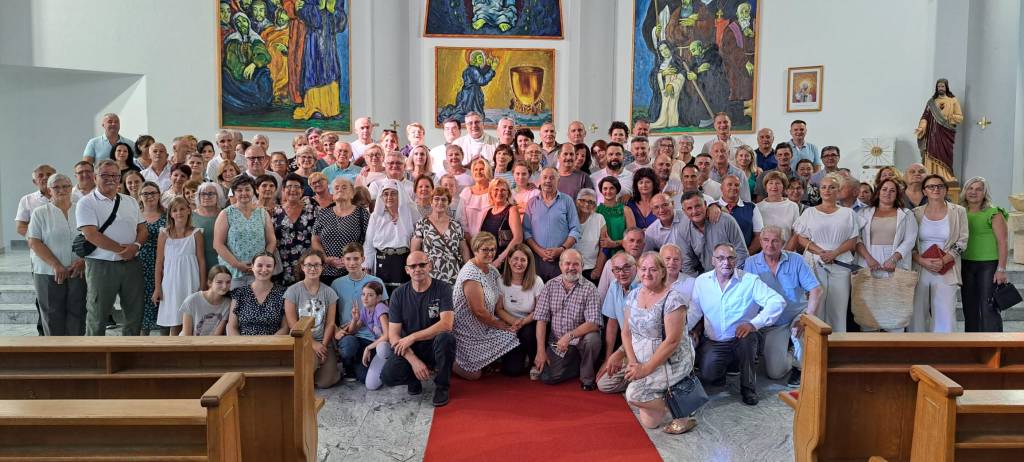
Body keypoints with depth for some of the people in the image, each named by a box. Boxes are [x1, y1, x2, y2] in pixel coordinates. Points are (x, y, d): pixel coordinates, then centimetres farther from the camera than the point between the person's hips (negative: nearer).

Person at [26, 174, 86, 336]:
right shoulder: (40, 213, 4)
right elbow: (34, 243, -3)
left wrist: (82, 261, -9)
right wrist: (56, 265, -12)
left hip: (79, 272, 1)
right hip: (48, 273, -1)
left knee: (77, 314, 0)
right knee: (52, 315, 1)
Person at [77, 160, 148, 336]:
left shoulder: (131, 202, 14)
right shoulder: (87, 203, -2)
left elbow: (142, 229, 11)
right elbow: (91, 235, -14)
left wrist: (135, 245, -11)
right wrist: (121, 249, -15)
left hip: (131, 263, 5)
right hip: (101, 265, -5)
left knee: (135, 312, 10)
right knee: (97, 315, 4)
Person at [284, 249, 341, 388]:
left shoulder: (328, 292, 6)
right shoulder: (293, 291, -1)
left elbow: (330, 323, 3)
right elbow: (292, 324, -6)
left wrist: (323, 345, -10)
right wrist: (313, 343, -11)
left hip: (324, 343, 2)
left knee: (325, 382, -16)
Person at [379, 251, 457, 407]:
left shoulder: (443, 288, -9)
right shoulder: (399, 294, -3)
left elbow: (447, 324, -23)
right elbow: (393, 335, -7)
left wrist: (412, 337, -23)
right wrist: (414, 361, -21)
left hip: (434, 347, -1)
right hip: (408, 350, 1)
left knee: (445, 337, -35)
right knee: (387, 376, -27)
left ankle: (442, 386, -10)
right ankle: (413, 379, 10)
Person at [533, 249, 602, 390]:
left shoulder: (589, 288, -8)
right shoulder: (550, 285, 1)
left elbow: (594, 323, -17)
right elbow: (541, 320, -2)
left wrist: (569, 335, -28)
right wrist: (541, 351, -9)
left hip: (580, 339, -2)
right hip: (556, 342, 2)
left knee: (593, 338, -34)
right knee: (547, 377, -16)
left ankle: (587, 377, -6)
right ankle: (577, 366, 14)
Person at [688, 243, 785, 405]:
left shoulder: (750, 280, -9)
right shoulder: (701, 281, 2)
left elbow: (778, 301, -17)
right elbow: (694, 311, 4)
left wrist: (754, 324, -28)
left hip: (741, 340, -1)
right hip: (713, 342, 1)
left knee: (748, 337, -36)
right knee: (708, 375, -25)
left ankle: (748, 388, -12)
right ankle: (720, 370, 16)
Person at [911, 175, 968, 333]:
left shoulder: (958, 212, 4)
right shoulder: (916, 213, 5)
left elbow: (962, 242, 1)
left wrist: (943, 261, -12)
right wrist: (922, 261, -12)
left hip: (945, 271, -1)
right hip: (919, 269, 1)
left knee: (945, 315, -5)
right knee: (917, 314, 4)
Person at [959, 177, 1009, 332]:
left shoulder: (994, 213, -5)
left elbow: (1002, 242, -8)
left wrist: (1001, 269, -14)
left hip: (989, 265, -5)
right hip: (966, 265, 5)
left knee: (989, 309, -7)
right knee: (970, 308, 10)